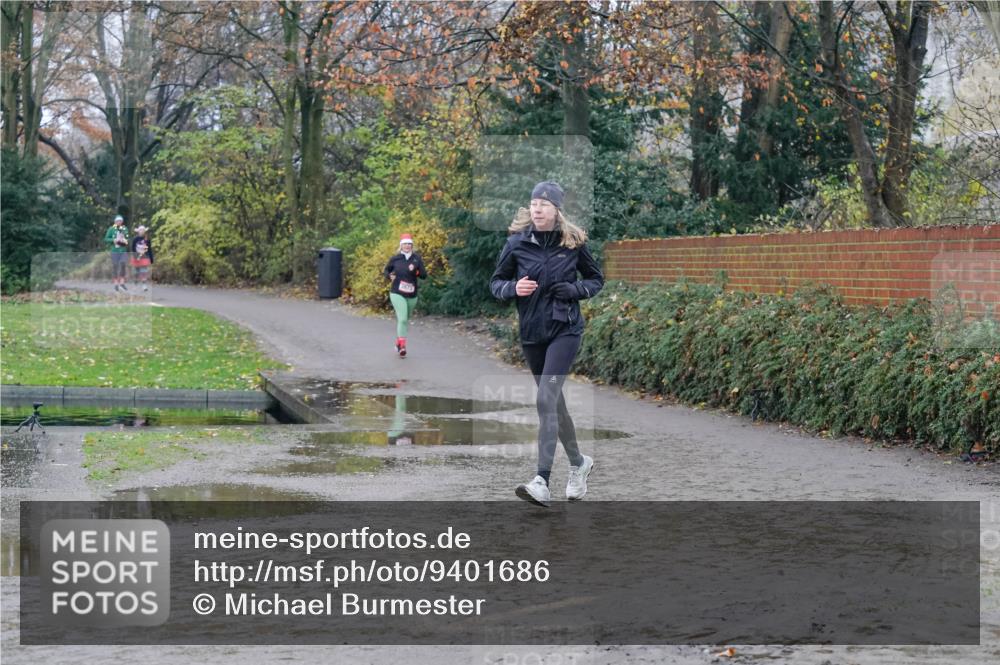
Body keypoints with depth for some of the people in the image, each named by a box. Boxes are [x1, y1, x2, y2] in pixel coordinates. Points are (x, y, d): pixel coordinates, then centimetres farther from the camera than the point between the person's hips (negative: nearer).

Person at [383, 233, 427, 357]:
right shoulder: (395, 259, -1)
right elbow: (386, 270, 14)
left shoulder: (417, 259, 0)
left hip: (412, 295, 3)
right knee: (402, 319, -19)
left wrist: (416, 271, -21)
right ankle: (402, 346, -24)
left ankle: (398, 342, 36)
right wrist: (389, 276, -7)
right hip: (397, 293, -3)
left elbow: (424, 275, -3)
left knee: (405, 320, 17)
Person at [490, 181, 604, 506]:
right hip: (531, 332, 3)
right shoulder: (517, 243, -2)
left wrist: (575, 290, -11)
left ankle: (542, 483, -22)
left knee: (546, 400, -17)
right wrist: (513, 288, -15)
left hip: (565, 329, -3)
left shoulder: (573, 243, -3)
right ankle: (578, 462, 37)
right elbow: (496, 281, 7)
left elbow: (597, 279, 9)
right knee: (554, 402, 14)